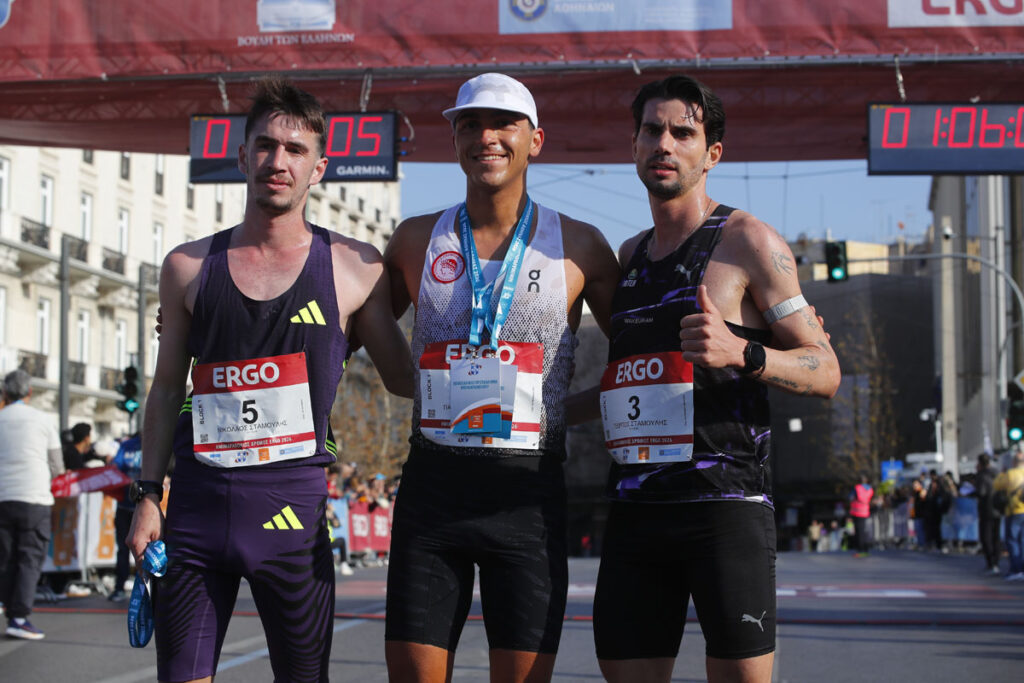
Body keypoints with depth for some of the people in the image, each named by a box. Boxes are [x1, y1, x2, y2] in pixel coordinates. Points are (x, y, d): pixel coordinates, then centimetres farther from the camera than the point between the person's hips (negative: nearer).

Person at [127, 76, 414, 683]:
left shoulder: (354, 269, 2)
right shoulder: (189, 267, 9)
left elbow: (403, 377, 11)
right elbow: (167, 389, 14)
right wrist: (149, 495, 9)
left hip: (292, 506, -1)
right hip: (198, 500, 2)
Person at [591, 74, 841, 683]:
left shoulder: (749, 240, 1)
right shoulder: (628, 256, 19)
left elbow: (825, 374, -3)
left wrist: (741, 352, -20)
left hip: (725, 506, -6)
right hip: (635, 511, 6)